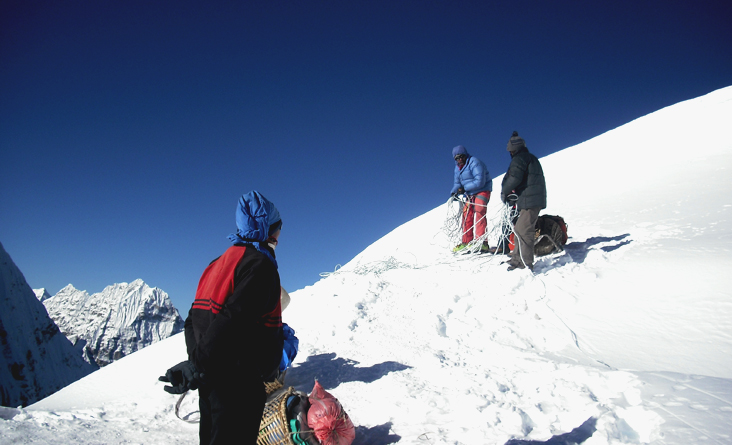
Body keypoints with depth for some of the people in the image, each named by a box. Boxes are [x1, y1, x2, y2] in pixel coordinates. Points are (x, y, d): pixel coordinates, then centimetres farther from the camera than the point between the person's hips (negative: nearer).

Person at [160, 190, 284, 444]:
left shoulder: (219, 263, 14)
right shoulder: (259, 264, -13)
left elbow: (193, 320, 12)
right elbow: (232, 320, -24)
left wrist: (196, 362, 11)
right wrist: (198, 366, -19)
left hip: (211, 382, 9)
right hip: (238, 384, -9)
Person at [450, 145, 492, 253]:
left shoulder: (474, 162, -17)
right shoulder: (458, 168, 10)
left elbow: (480, 182, -24)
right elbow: (457, 183, 15)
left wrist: (464, 189, -23)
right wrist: (454, 192, -6)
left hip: (482, 191, -8)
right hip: (470, 194, 9)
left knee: (478, 213, -20)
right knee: (467, 215, 5)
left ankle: (482, 242, -24)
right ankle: (466, 242, 13)